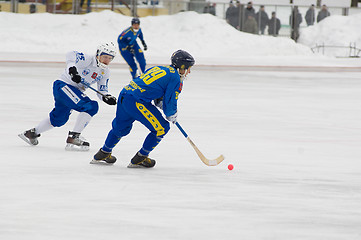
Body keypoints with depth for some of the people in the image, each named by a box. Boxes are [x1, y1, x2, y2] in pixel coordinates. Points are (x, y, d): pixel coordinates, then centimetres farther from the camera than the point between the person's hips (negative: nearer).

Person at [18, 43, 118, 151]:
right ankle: (73, 138, -24)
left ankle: (32, 133, 43)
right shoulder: (88, 59, -17)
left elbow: (102, 91, 10)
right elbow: (71, 55, -29)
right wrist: (72, 69, -46)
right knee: (91, 107, -24)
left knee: (58, 119, 23)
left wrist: (107, 97, -11)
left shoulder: (105, 72, 8)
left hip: (75, 91, 10)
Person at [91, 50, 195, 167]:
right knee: (161, 128, 0)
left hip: (123, 95, 9)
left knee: (121, 127, 32)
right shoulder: (175, 78, -5)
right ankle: (139, 159, 6)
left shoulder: (159, 69, 21)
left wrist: (159, 102, 25)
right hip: (136, 102, -9)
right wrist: (172, 115, 13)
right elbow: (169, 102, -7)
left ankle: (103, 154, 47)